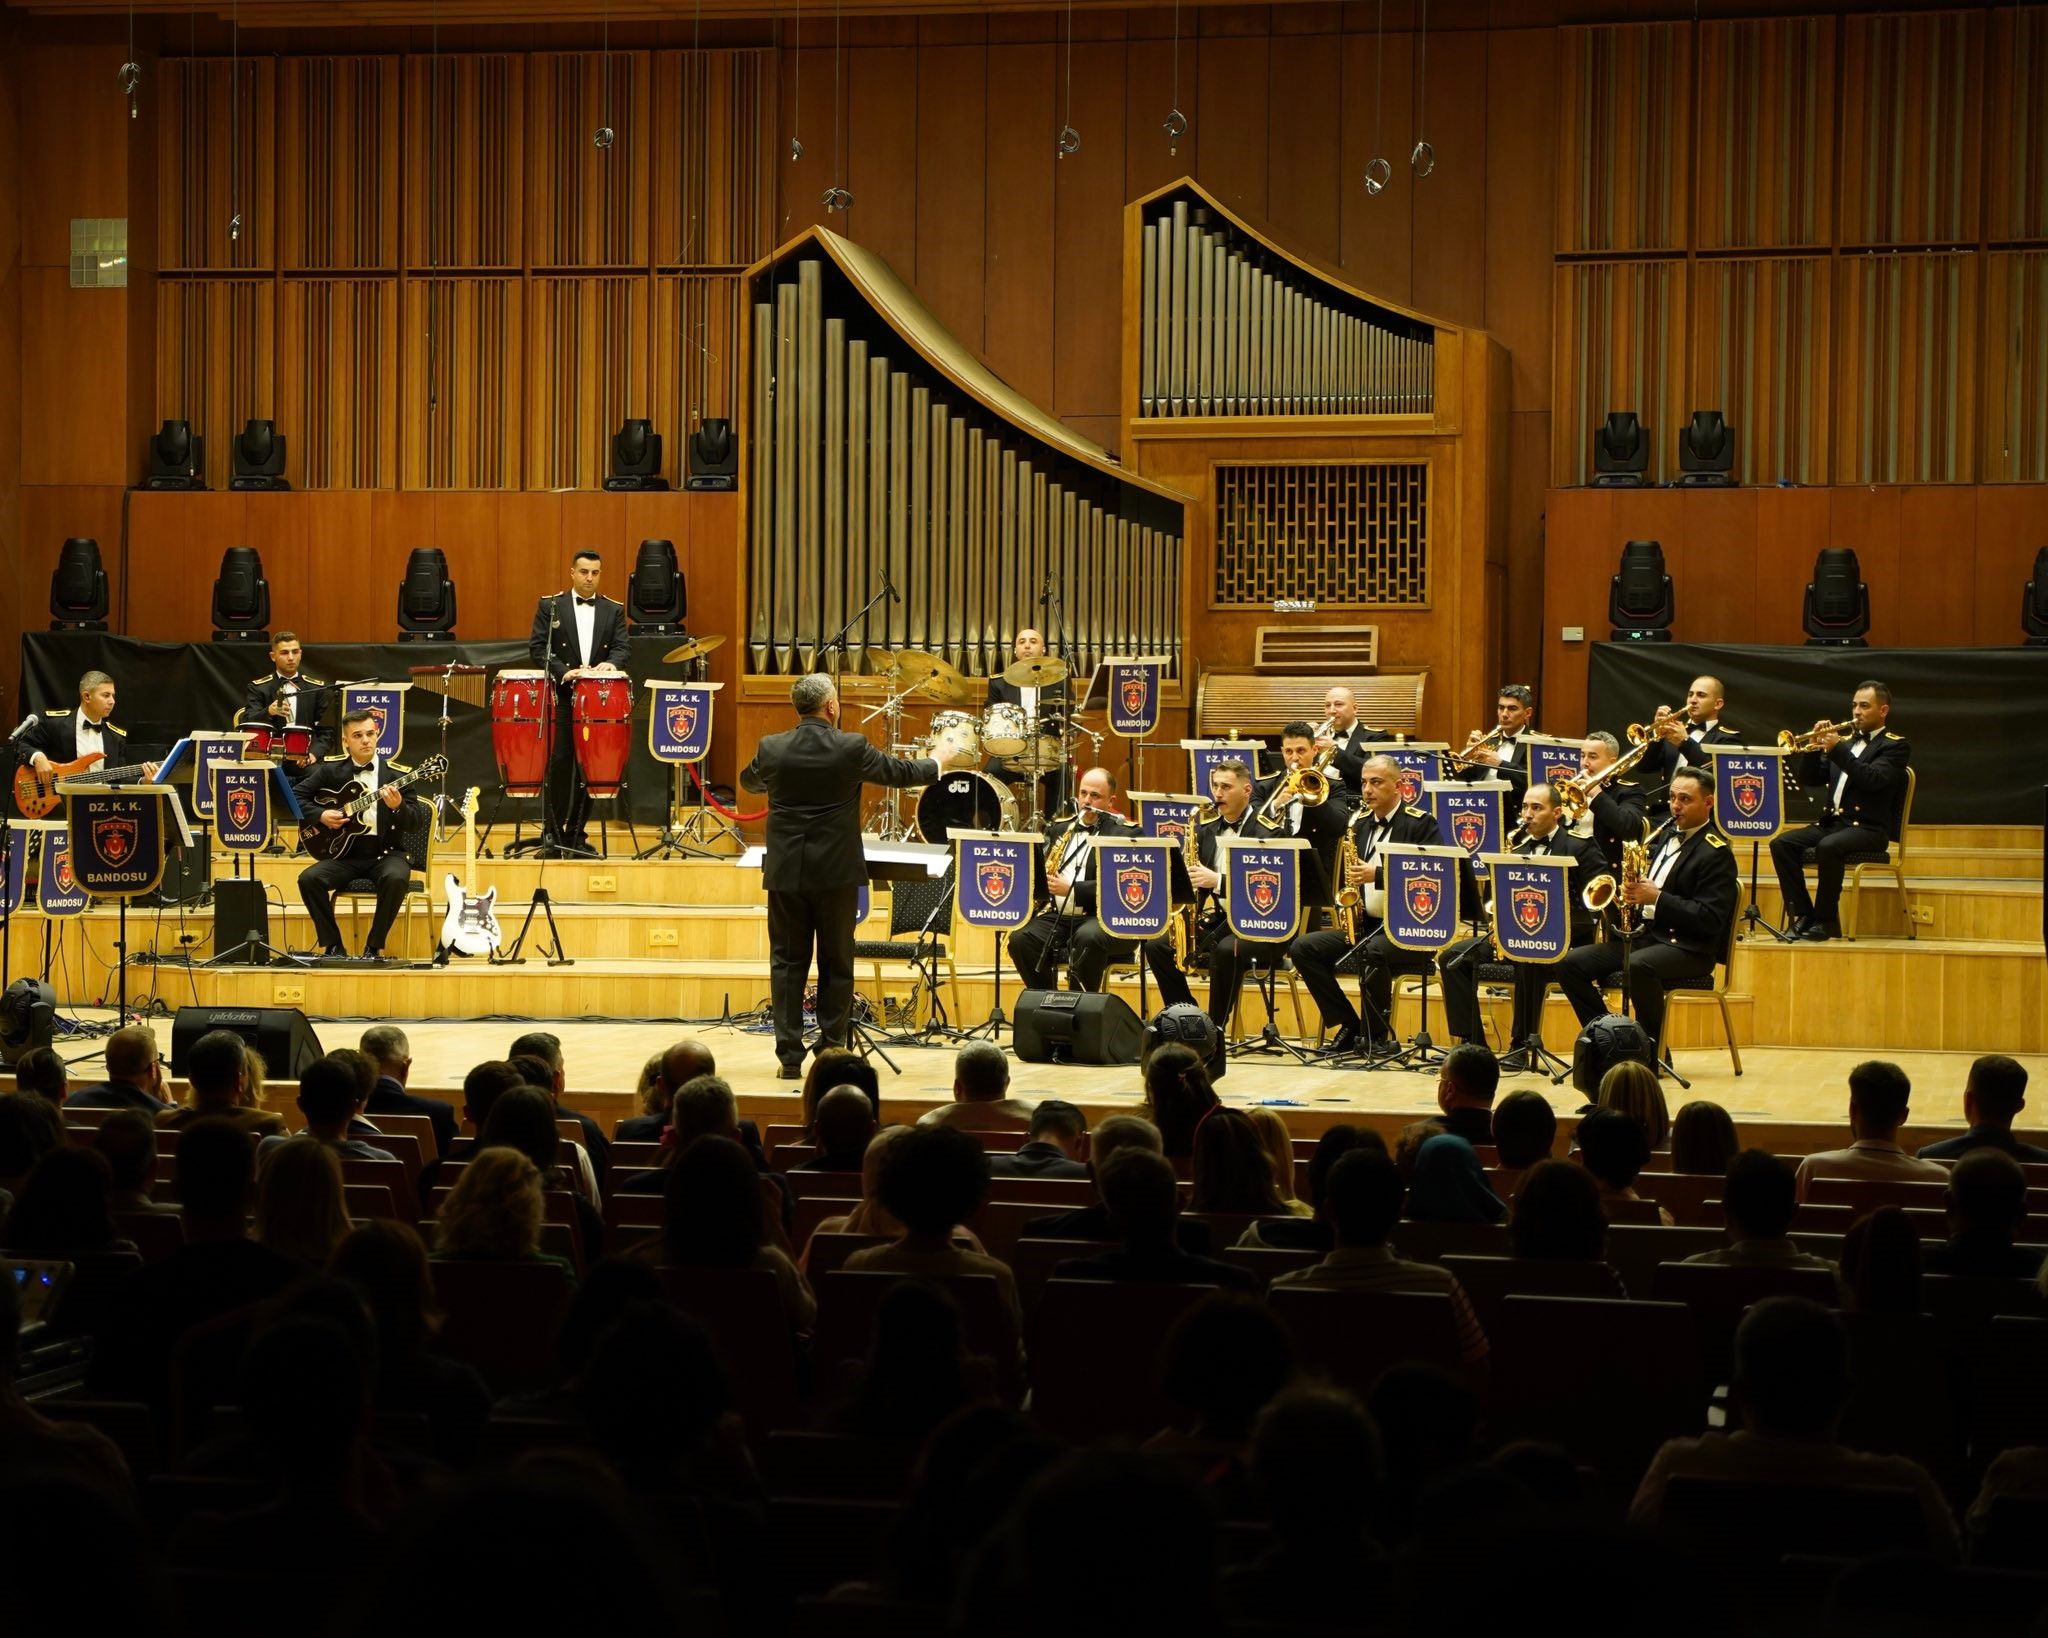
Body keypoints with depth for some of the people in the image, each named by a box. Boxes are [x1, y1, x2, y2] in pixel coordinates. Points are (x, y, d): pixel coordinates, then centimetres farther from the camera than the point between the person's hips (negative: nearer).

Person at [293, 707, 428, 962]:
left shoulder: (397, 773, 1)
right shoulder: (331, 769, 6)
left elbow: (417, 820, -4)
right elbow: (296, 796, 10)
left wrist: (398, 806, -25)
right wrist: (320, 815, -6)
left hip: (385, 853, -2)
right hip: (345, 852, 2)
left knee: (396, 878, -34)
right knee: (309, 879, -24)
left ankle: (374, 947, -16)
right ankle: (332, 945, -7)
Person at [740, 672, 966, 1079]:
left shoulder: (771, 749, -4)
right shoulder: (851, 748, -10)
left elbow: (749, 781, 18)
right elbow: (901, 773, 5)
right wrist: (939, 760, 25)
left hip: (785, 873, 1)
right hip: (836, 873, -1)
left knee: (787, 964, 7)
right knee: (836, 965, 8)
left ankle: (790, 1057, 4)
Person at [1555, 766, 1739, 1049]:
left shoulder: (1716, 852, -8)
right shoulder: (1665, 835, 17)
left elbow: (1709, 920, -16)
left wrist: (1657, 898, -22)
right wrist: (1627, 894, 3)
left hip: (1687, 948, -8)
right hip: (1642, 934, 8)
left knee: (1637, 966, -39)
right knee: (1570, 964, -8)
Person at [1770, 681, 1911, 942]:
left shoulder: (1895, 745, 1)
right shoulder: (1846, 740, 20)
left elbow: (1874, 779, -18)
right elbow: (1808, 778, 16)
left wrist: (1838, 749, -22)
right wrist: (1815, 747, -1)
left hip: (1867, 828, -6)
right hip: (1831, 822, 7)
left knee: (1828, 847, -36)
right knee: (1781, 843, -17)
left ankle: (1826, 920, -24)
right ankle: (1802, 915, -15)